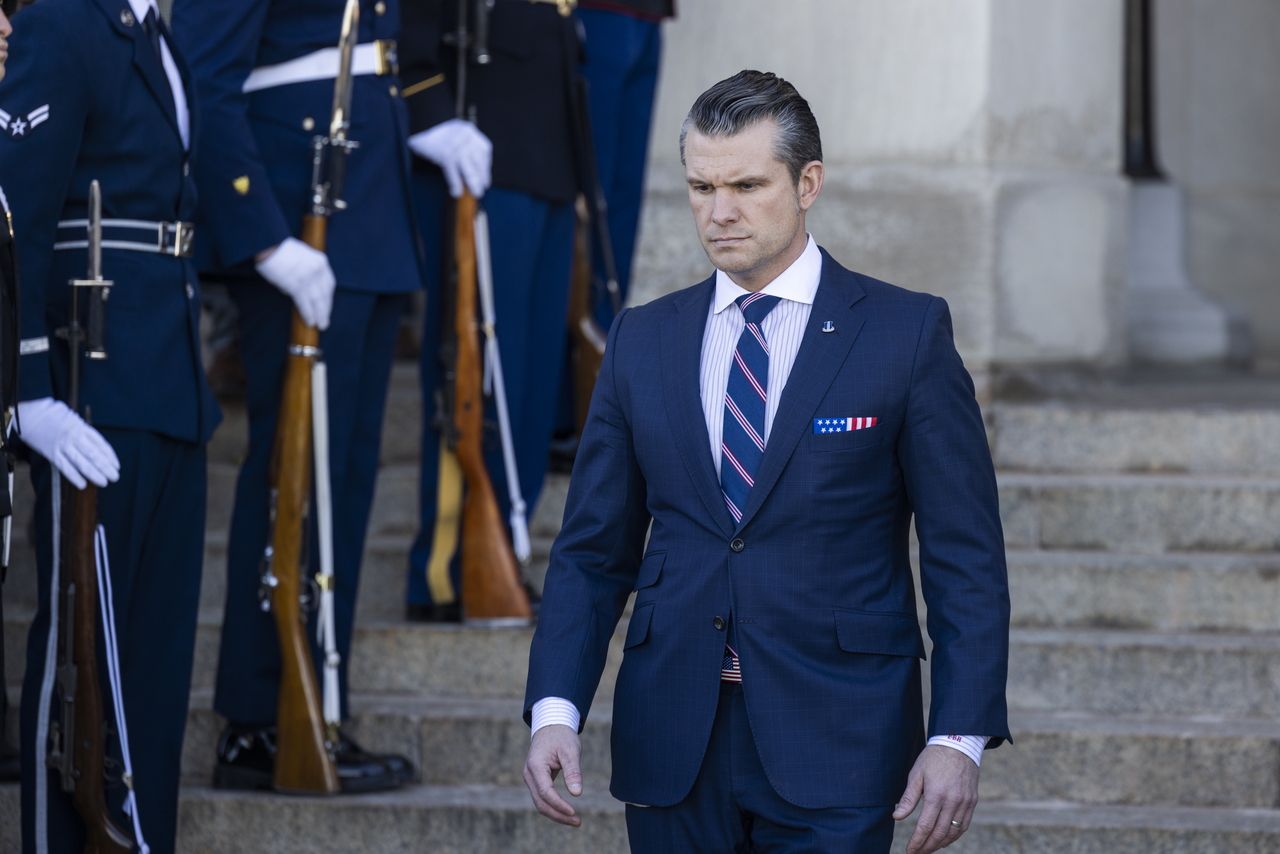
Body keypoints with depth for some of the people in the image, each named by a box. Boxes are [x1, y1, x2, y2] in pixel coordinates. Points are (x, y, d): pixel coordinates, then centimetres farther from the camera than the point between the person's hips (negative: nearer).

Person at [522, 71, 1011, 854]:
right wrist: (556, 710, -5)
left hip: (834, 748, -3)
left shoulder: (907, 333, 0)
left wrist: (961, 737, -12)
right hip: (674, 748, 3)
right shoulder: (644, 342, 10)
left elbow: (966, 556, -2)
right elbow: (594, 551, 9)